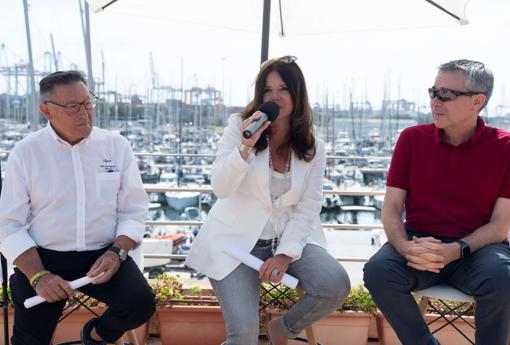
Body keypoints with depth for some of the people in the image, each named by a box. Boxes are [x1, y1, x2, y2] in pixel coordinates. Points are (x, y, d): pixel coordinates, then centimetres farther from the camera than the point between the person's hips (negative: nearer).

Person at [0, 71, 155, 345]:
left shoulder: (117, 146, 2)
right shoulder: (25, 153, -1)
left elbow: (134, 211, 4)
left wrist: (117, 252, -14)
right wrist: (38, 276, -15)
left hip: (104, 254, 1)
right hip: (42, 257, 0)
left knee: (141, 304, -22)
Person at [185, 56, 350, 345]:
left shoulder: (313, 148, 2)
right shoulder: (240, 127, -4)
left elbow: (308, 207, -2)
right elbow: (221, 189, -14)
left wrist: (286, 254, -15)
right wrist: (245, 147, -29)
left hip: (289, 236, 3)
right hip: (237, 239, -3)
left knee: (336, 285, -23)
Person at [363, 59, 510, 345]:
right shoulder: (412, 139, 4)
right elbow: (391, 208, 0)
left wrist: (457, 250, -23)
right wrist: (405, 247, -20)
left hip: (477, 246, -1)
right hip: (419, 240, 2)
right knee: (378, 271, -28)